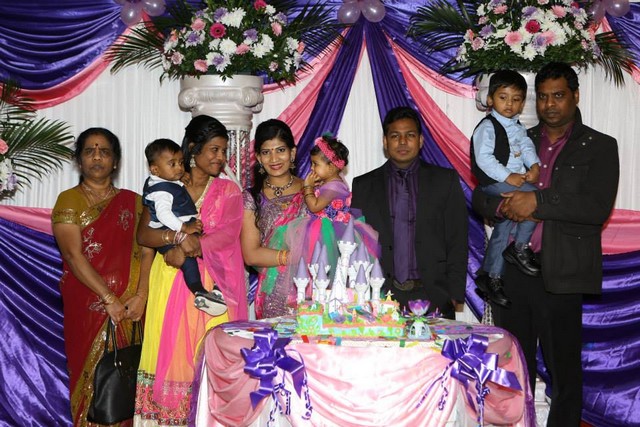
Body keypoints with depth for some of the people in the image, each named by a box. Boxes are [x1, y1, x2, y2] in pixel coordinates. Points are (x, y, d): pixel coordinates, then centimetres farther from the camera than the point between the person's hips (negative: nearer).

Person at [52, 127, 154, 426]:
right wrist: (110, 299, -15)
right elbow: (74, 256, -8)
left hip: (130, 307, 2)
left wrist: (141, 296, -13)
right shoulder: (69, 200, 2)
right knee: (92, 377, 0)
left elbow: (146, 250, 2)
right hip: (88, 306, -2)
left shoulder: (132, 201, 11)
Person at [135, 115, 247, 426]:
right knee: (169, 354, 0)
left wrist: (188, 249, -19)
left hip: (212, 285, -1)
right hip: (170, 284, 1)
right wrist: (175, 237, -18)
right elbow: (143, 234, 0)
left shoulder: (228, 191, 8)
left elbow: (227, 234, -7)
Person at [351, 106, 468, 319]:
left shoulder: (446, 180, 9)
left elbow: (457, 242, 6)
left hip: (433, 298, 0)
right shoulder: (364, 186, 11)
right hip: (379, 299, 1)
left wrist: (455, 295, -2)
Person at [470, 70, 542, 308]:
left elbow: (527, 148, 9)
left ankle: (490, 277, 18)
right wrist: (507, 176, -22)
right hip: (494, 182, -8)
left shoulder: (518, 128, 17)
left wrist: (534, 165, -11)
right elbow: (484, 158, -18)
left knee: (503, 228, 9)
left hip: (515, 180, 8)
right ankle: (520, 248, -10)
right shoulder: (487, 127, -10)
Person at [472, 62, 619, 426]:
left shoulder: (599, 147, 3)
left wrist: (538, 201, -18)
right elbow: (481, 196, 12)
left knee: (564, 370, 4)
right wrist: (505, 206, -10)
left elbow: (598, 206, -12)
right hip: (509, 271, 4)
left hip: (558, 274, -4)